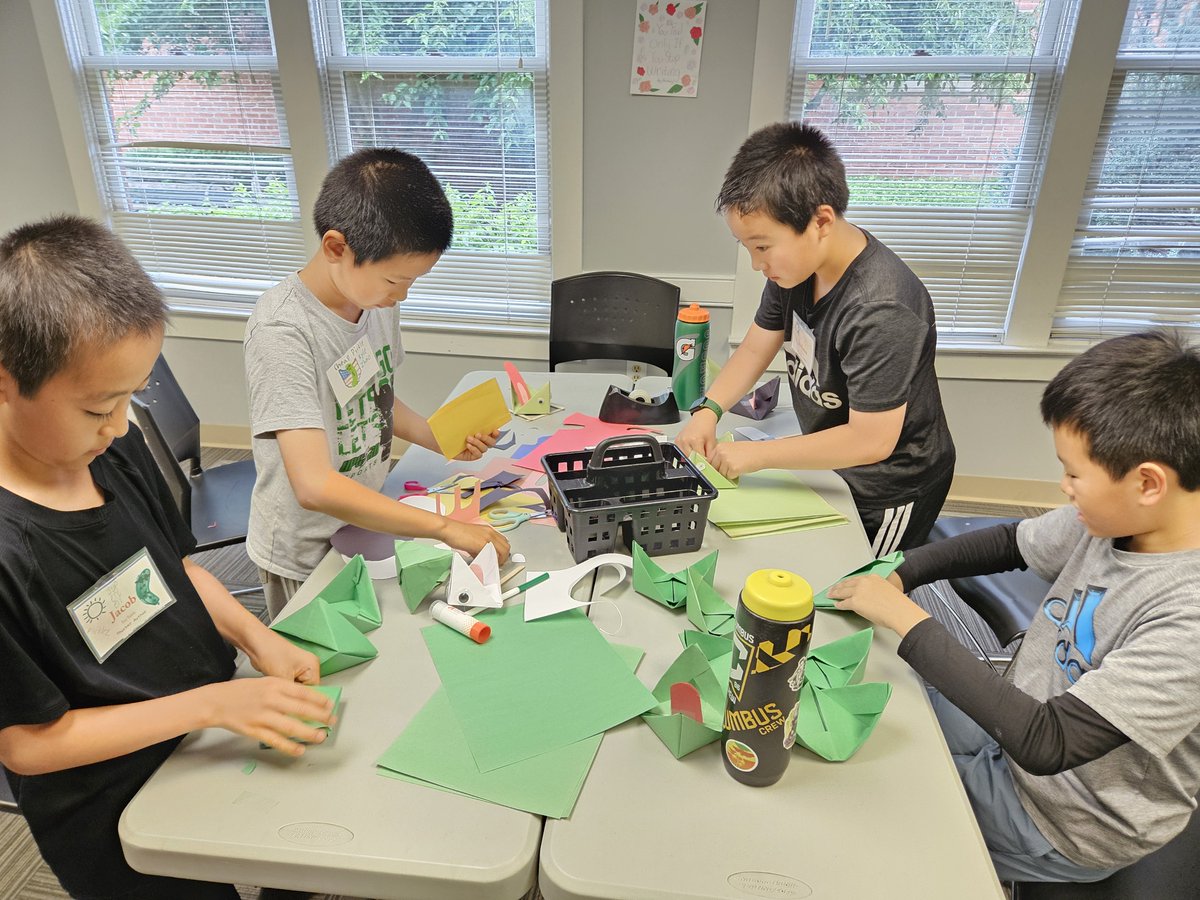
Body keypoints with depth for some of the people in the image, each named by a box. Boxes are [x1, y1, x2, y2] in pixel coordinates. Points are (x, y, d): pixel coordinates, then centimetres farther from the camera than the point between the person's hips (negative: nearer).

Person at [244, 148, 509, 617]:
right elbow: (315, 486, -36)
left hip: (368, 525, 7)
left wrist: (444, 440, -5)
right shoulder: (282, 331, -29)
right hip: (305, 557, -6)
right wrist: (445, 527, -35)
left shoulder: (378, 297, -5)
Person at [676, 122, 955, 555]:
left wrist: (759, 454, -25)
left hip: (889, 491, -7)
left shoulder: (881, 311, -35)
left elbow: (870, 441, -31)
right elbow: (754, 349, 1)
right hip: (830, 461, 7)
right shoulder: (793, 265, -10)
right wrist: (708, 410, -14)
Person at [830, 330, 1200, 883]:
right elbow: (1012, 543, 5)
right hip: (1019, 723, 6)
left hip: (1063, 826, -6)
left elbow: (1047, 744, -36)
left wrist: (906, 620, -32)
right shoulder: (1115, 516, -13)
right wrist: (898, 575, -10)